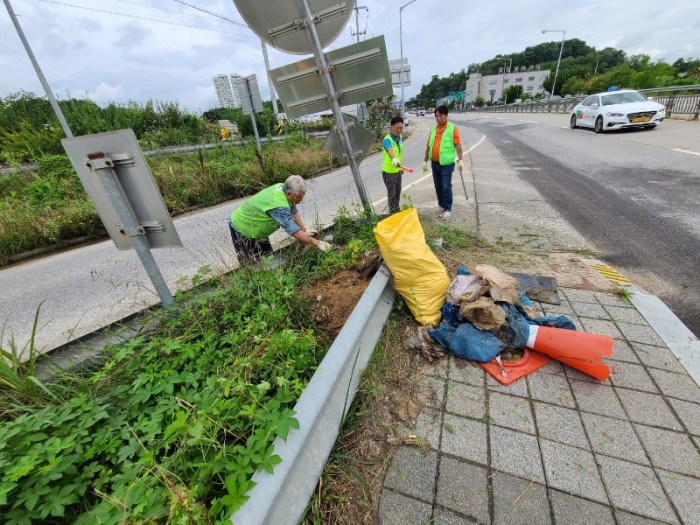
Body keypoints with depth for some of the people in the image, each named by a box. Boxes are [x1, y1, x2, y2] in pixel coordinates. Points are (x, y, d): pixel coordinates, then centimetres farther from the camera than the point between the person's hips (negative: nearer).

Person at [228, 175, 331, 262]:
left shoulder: (282, 187, -13)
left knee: (267, 257, 12)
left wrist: (304, 230, -4)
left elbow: (293, 211, 0)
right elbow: (295, 232, -39)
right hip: (243, 228, -8)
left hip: (251, 223, 8)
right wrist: (317, 243, -33)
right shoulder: (279, 207, -39)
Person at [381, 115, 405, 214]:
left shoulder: (400, 137, 2)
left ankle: (397, 210, 36)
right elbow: (390, 151, -46)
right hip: (389, 171, -8)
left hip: (397, 170, 8)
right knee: (391, 193, 2)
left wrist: (401, 166, 18)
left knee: (398, 192, 19)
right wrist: (394, 159, -65)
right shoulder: (387, 140, -24)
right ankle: (393, 212, 16)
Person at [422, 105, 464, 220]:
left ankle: (448, 209, 7)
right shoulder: (433, 129, 9)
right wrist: (425, 161, 12)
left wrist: (460, 160, -12)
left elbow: (458, 145, -8)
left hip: (447, 164, -5)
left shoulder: (452, 128, -6)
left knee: (446, 187, -4)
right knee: (438, 186, 13)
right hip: (434, 163, 5)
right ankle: (442, 205, 28)